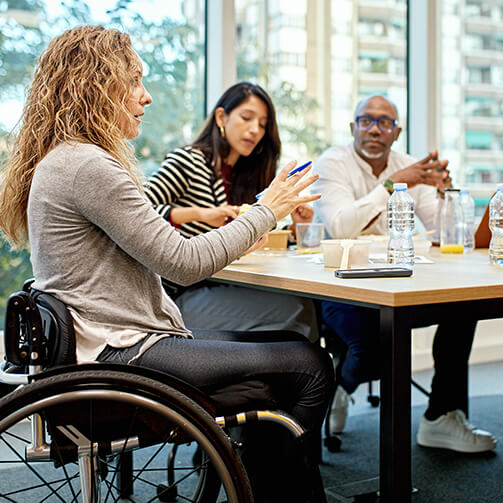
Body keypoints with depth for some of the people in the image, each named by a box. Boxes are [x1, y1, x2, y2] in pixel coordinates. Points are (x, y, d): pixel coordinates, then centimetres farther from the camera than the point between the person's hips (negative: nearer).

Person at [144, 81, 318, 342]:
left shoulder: (244, 176, 16)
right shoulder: (186, 161, -5)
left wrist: (293, 227, 1)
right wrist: (199, 214, -29)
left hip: (216, 289, 7)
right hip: (181, 297, -7)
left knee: (306, 303, -16)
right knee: (296, 309, -22)